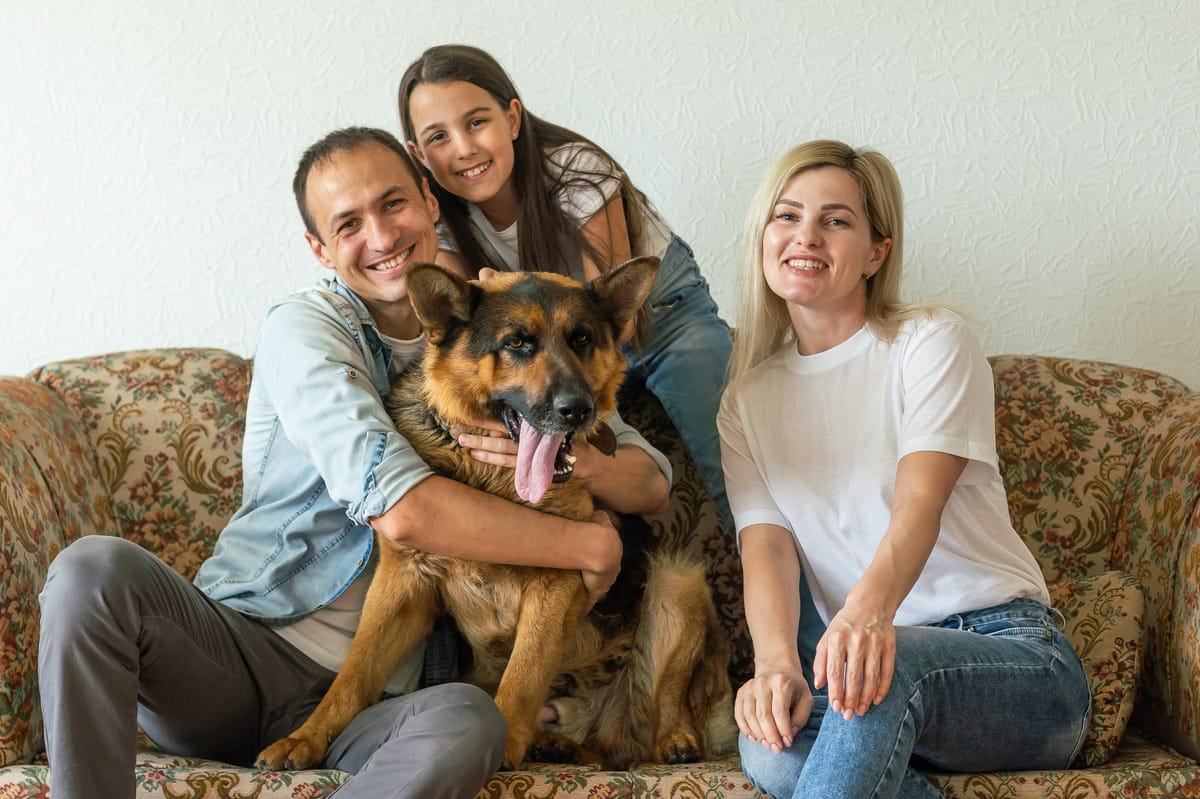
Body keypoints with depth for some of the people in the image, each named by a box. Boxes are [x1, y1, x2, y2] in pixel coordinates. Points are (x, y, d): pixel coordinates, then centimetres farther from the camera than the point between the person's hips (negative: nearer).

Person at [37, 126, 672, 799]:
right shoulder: (307, 329, -4)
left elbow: (653, 481, 8)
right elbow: (402, 511, -20)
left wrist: (569, 455, -15)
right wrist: (589, 547, -12)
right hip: (243, 641, -1)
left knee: (470, 720, -34)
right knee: (97, 566, -30)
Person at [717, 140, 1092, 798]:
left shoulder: (931, 341, 1)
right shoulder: (747, 398, 13)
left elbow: (920, 501, -17)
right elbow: (766, 546, -2)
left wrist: (870, 608, -39)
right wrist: (777, 663, -25)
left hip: (1014, 654, -3)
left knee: (892, 663, -39)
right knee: (771, 743, -31)